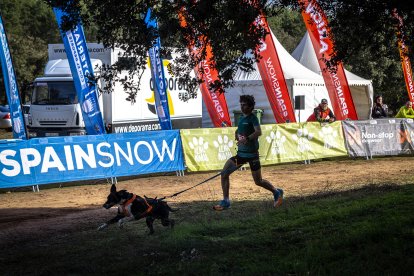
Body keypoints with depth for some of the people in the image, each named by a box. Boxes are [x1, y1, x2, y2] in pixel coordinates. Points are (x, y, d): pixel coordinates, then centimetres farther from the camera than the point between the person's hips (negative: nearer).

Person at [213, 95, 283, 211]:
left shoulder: (252, 118, -11)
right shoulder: (241, 117, 10)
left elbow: (258, 132, -27)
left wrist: (247, 139, -37)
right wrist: (237, 135, 2)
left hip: (252, 154, -7)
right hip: (241, 153, 7)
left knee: (258, 181, 2)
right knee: (224, 173, -3)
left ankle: (277, 193, 28)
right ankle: (225, 201, 4)